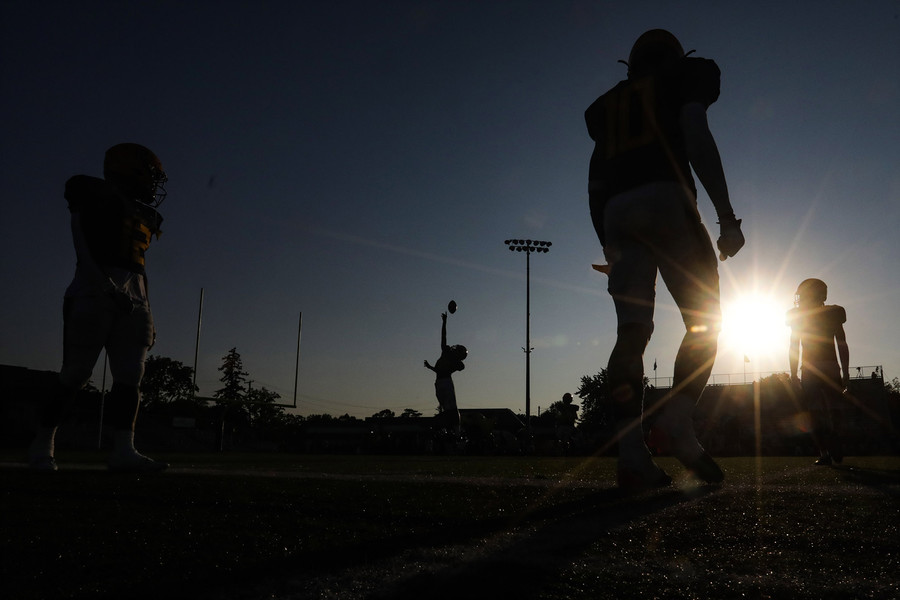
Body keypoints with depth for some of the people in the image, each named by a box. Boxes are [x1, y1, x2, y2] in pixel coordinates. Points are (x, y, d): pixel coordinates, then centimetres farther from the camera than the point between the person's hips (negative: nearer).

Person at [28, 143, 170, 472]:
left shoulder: (142, 215, 21)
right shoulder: (94, 195, 0)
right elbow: (83, 248, -10)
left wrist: (147, 314, 16)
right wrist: (105, 286, -23)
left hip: (132, 299, 7)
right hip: (94, 293, -7)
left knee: (130, 376, -3)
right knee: (76, 371, -5)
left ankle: (123, 450, -5)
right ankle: (42, 443, 10)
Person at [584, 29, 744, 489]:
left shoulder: (607, 105, 28)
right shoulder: (685, 77, 16)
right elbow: (697, 140, -2)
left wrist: (607, 243, 24)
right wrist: (726, 217, -7)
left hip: (616, 210, 5)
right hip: (666, 198, -4)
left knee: (631, 333, -4)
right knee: (704, 322, 3)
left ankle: (631, 452, -12)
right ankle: (677, 422, -16)